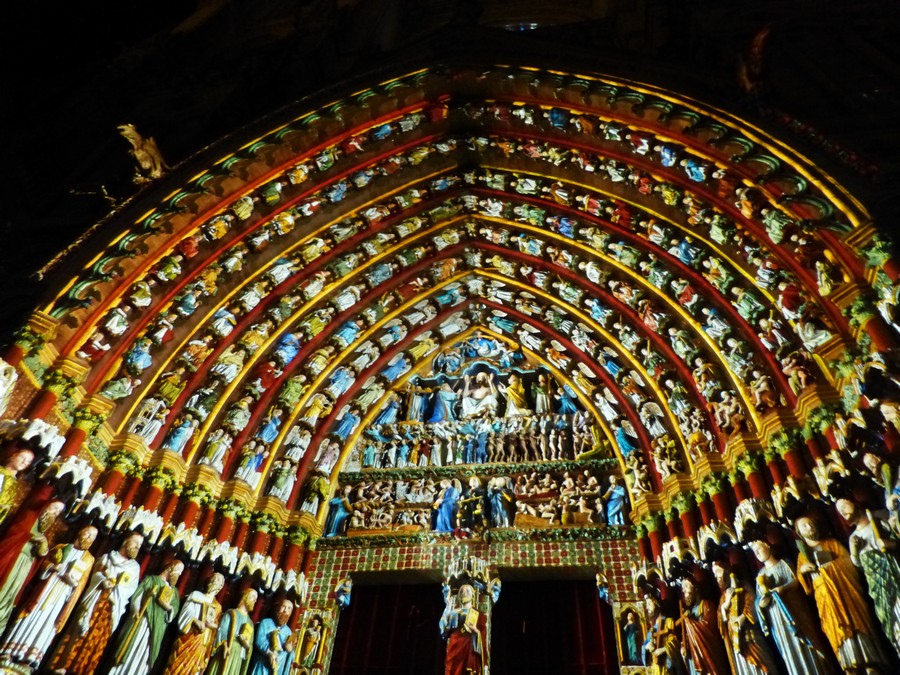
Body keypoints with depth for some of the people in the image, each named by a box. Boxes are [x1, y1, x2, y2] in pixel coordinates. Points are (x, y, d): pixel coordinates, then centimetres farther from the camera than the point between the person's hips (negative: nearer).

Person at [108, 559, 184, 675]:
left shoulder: (174, 591, 18)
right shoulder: (151, 579, 8)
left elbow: (175, 610, 10)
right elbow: (137, 595, -2)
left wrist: (169, 607, -11)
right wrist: (136, 609, -19)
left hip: (157, 629, 4)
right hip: (141, 621, -4)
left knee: (144, 657, 3)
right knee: (129, 652, -5)